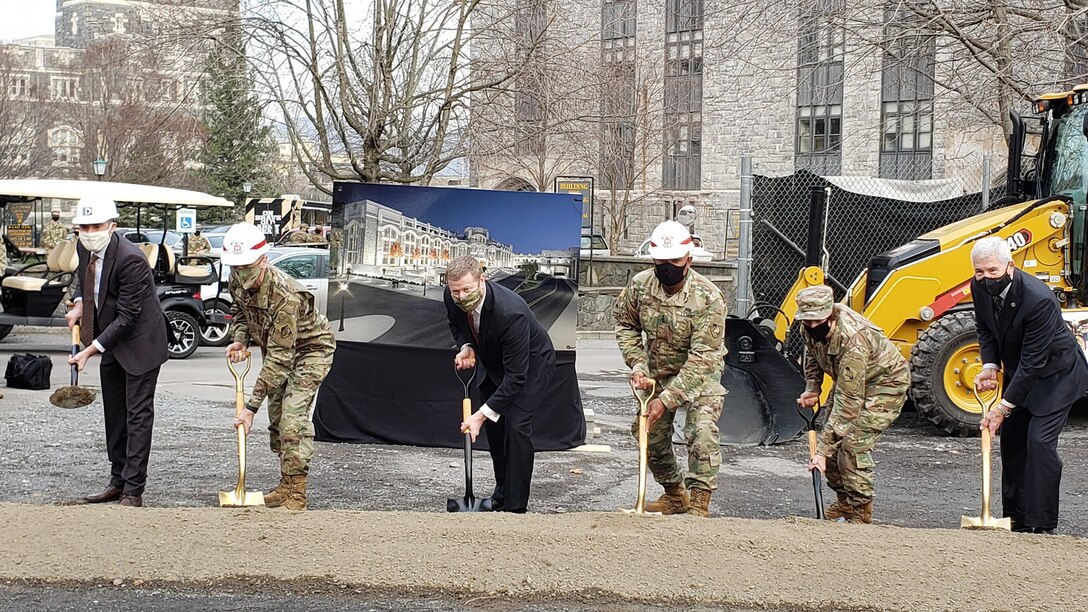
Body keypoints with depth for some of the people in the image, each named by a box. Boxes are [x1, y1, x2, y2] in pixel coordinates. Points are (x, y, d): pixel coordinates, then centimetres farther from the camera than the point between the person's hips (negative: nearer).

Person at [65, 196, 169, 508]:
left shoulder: (130, 259, -28)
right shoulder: (84, 247, -5)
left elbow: (126, 317, -26)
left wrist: (90, 350, -27)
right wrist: (80, 304, 1)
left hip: (140, 342, -8)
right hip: (111, 342, 8)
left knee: (138, 414, -6)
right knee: (114, 412, 15)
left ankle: (133, 490, -4)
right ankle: (118, 480, 25)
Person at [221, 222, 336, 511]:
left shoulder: (285, 297, -39)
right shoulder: (238, 280, -15)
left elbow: (279, 359, -38)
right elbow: (239, 309, 10)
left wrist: (252, 406, -37)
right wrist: (240, 339, -12)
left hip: (310, 349, -8)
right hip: (276, 347, 8)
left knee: (293, 416, -19)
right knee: (276, 417, 10)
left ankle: (296, 495, -15)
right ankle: (285, 486, 22)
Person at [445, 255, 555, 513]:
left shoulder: (511, 312, -42)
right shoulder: (451, 298, -22)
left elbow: (516, 375, -38)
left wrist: (482, 414, -41)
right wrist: (466, 346, -17)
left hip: (530, 363, -7)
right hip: (494, 362, 7)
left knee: (516, 425, -19)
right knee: (494, 426, 9)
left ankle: (515, 506, -13)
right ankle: (502, 494, 26)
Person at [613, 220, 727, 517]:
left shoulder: (708, 298, -30)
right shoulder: (639, 285, -16)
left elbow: (701, 358, -31)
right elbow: (625, 324, 3)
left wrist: (667, 399, -34)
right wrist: (637, 365, -11)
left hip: (700, 373, -5)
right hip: (658, 371, 5)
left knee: (702, 430, -25)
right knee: (649, 433, 11)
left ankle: (699, 503, -17)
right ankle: (675, 495, 32)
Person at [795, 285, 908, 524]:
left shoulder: (853, 342, -41)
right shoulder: (812, 327, -17)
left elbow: (848, 403, -42)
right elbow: (812, 353, 11)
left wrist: (823, 451, -42)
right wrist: (812, 388, -4)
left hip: (885, 382, -8)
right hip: (850, 380, 8)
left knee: (854, 444, -19)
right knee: (832, 439, 4)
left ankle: (860, 512, -6)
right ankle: (845, 502, 21)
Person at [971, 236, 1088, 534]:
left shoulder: (1039, 299, -35)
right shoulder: (980, 288, -12)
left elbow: (1033, 361, -31)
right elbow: (984, 328, 7)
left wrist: (1004, 407, -29)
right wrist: (990, 366, -11)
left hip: (1054, 374, -8)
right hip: (1018, 371, 8)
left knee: (1040, 441, -17)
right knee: (1011, 440, 10)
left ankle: (1042, 525, -11)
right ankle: (1017, 519, 21)